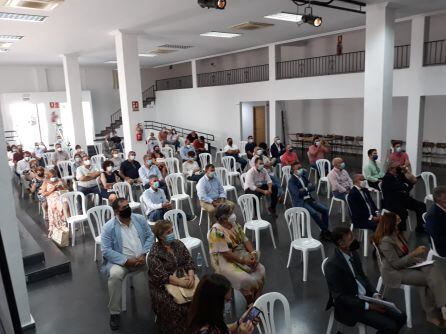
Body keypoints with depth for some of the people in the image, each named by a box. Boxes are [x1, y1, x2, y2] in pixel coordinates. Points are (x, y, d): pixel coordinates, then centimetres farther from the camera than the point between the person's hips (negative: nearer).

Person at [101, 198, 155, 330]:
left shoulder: (139, 219, 3)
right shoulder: (108, 227, -8)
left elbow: (150, 236, 6)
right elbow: (106, 250, -13)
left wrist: (144, 254, -11)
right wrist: (126, 261, -22)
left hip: (142, 257, 3)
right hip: (121, 260, -3)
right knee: (115, 275, -33)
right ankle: (115, 313, -14)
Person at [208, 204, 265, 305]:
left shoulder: (234, 223, 2)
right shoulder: (217, 231, -22)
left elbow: (245, 240, 5)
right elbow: (226, 253, -24)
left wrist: (253, 253, -11)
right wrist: (243, 261, -22)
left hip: (240, 254, 7)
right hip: (224, 261, -7)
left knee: (260, 270, -8)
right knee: (245, 279, -24)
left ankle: (256, 299, 8)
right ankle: (248, 304, 2)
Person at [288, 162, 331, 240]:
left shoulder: (304, 176, 11)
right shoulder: (291, 181, -10)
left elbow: (313, 187, 8)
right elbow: (298, 194, -21)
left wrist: (305, 189, -11)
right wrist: (307, 189, -9)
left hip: (309, 199, 7)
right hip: (300, 202, -7)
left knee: (325, 210, -9)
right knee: (314, 213, -27)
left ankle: (324, 232, -2)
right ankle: (327, 232, -11)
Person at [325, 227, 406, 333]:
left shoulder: (353, 253, 0)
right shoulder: (332, 264, -25)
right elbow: (340, 298, -23)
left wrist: (375, 295, -3)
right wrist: (369, 306, -21)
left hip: (366, 297, 8)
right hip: (350, 306, -8)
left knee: (400, 317, 2)